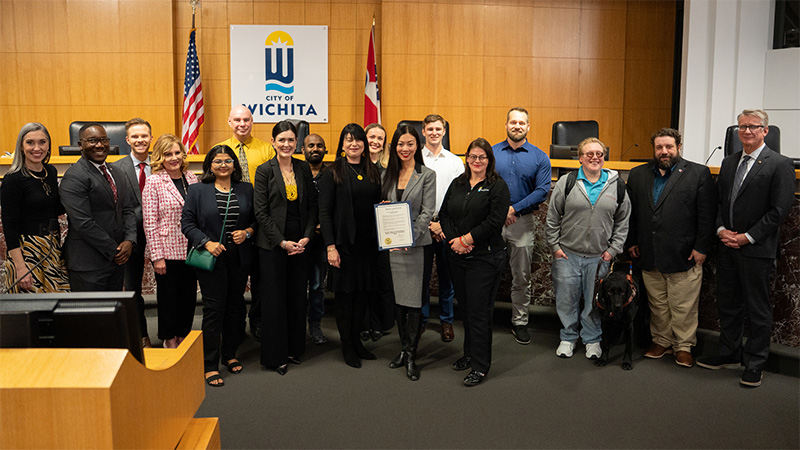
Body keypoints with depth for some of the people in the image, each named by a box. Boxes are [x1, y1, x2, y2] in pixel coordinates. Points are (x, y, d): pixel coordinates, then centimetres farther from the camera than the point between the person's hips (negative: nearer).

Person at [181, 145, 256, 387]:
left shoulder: (246, 190, 8)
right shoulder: (197, 190, 0)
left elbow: (256, 219, 13)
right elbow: (187, 223, -2)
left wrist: (247, 232, -7)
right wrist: (207, 243, -14)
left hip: (239, 258, 3)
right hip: (212, 258, -3)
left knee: (235, 306, 11)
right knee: (213, 308, -3)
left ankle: (229, 354, 28)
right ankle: (210, 364, 5)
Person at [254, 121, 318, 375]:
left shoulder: (304, 169, 7)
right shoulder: (264, 171, -4)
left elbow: (313, 206, 8)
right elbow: (261, 212, -7)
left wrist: (307, 237, -4)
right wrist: (282, 242, -11)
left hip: (301, 243, 4)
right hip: (273, 245, -3)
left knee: (298, 296, 9)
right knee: (274, 299, 2)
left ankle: (294, 349, 24)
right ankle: (275, 355, 14)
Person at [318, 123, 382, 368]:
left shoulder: (373, 172, 10)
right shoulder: (333, 173, -3)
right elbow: (324, 212, -7)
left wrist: (380, 241, -1)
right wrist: (330, 246, -15)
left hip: (368, 244, 4)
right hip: (344, 243, -4)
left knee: (363, 292, 9)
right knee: (345, 294, 3)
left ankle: (356, 339, 24)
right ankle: (347, 345, 16)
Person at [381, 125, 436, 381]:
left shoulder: (427, 175, -2)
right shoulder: (387, 174, 12)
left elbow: (427, 213, -7)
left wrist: (409, 238, -18)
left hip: (417, 245, -4)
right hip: (392, 245, 4)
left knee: (414, 301, -2)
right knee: (398, 299, 10)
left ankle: (411, 355, 7)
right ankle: (404, 348, 23)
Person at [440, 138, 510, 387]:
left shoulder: (498, 186, -5)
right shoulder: (457, 184, 12)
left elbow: (495, 221, -14)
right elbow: (444, 214, 8)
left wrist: (466, 239, -15)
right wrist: (454, 241, -8)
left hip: (484, 257, -5)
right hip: (457, 256, 5)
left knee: (479, 311, -3)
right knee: (465, 307, 13)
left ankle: (480, 365, 7)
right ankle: (470, 354, 29)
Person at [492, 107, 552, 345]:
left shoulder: (539, 157, 1)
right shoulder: (491, 153, 3)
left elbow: (542, 191, -6)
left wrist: (514, 209, -14)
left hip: (522, 222, 0)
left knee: (521, 276, 8)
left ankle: (519, 322, 20)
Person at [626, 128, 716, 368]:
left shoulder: (698, 174, -1)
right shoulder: (638, 175, 10)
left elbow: (707, 215, -3)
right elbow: (631, 212, 13)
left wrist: (701, 248, -7)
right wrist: (632, 242, 8)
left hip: (684, 256, -3)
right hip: (649, 257, 4)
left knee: (684, 307, 5)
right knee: (657, 304, 13)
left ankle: (683, 346, 21)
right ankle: (661, 341, 28)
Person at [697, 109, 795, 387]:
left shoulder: (780, 165, -7)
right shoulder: (729, 163, 12)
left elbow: (779, 210, -12)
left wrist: (747, 237, -15)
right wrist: (721, 229, -2)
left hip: (757, 250, -6)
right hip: (727, 247, 6)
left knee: (758, 309, 5)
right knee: (728, 304, 14)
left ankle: (755, 364, 17)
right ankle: (730, 354, 29)